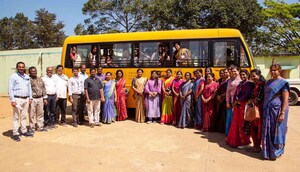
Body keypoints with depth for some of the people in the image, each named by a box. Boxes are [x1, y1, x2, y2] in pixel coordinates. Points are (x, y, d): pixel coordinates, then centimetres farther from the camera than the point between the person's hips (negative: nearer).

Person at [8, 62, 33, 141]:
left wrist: (30, 98, 13)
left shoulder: (27, 77, 13)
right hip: (17, 99, -5)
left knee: (24, 116, 14)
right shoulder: (13, 76, -4)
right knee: (16, 117, -2)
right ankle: (15, 134, 4)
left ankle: (24, 131, 23)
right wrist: (12, 100, -14)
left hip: (26, 99, 6)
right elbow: (10, 89, -8)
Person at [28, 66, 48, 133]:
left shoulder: (40, 79, 14)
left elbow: (43, 89, 16)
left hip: (40, 99, 6)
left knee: (40, 114, 12)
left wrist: (44, 98, 12)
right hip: (32, 99, -6)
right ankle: (32, 128, 14)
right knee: (31, 115, 1)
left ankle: (40, 127, 23)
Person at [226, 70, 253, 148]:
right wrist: (234, 101, -3)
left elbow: (246, 95, -15)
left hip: (244, 105, -7)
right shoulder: (240, 84, 17)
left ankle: (244, 141, 7)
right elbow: (235, 93, 13)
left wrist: (238, 101, -10)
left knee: (242, 123, -4)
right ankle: (235, 139, 19)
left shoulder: (249, 84, -6)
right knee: (236, 122, 9)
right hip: (237, 105, 7)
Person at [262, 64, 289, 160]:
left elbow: (285, 99, -12)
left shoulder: (283, 83, -8)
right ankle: (268, 151, 24)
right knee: (267, 131, 11)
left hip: (277, 110, -7)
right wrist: (264, 110, 12)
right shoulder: (268, 82, 13)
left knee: (276, 130, 3)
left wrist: (282, 113, -18)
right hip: (267, 110, 7)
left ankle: (276, 152, 18)